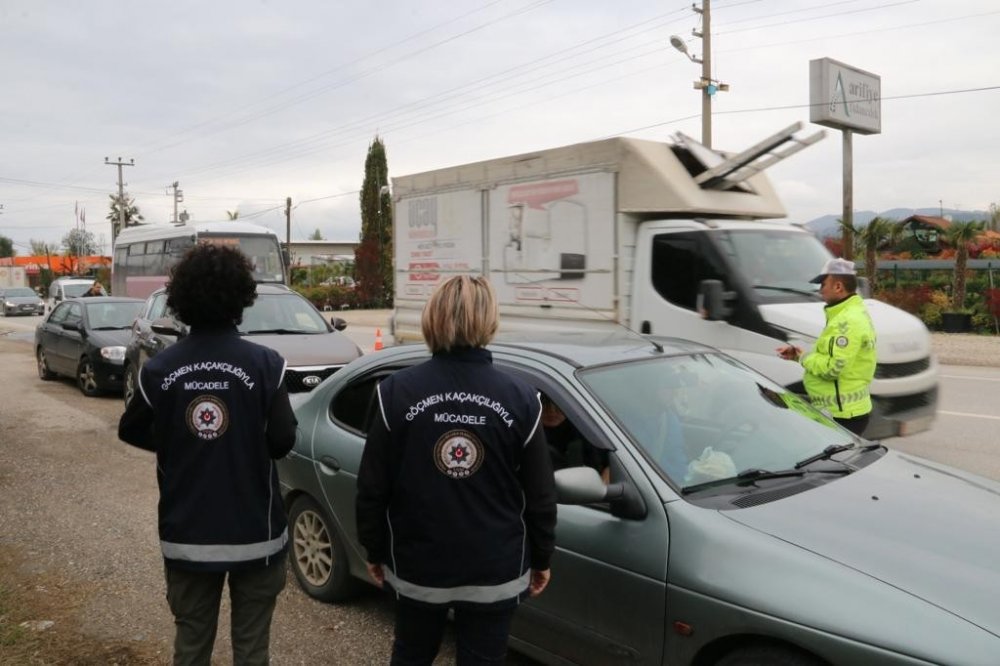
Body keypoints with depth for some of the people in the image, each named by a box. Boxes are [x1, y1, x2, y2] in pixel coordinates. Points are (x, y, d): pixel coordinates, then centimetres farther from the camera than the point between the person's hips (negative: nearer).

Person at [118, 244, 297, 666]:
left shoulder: (159, 369, -5)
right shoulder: (265, 364, -14)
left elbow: (131, 432, 8)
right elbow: (282, 441, -11)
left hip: (185, 533, 3)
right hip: (253, 531, -2)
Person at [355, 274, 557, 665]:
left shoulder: (397, 392, -10)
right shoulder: (519, 398, -9)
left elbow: (372, 487, -5)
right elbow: (540, 495, -4)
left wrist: (375, 551, 9)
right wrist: (541, 559, 11)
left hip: (416, 566, 1)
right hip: (496, 572, 0)